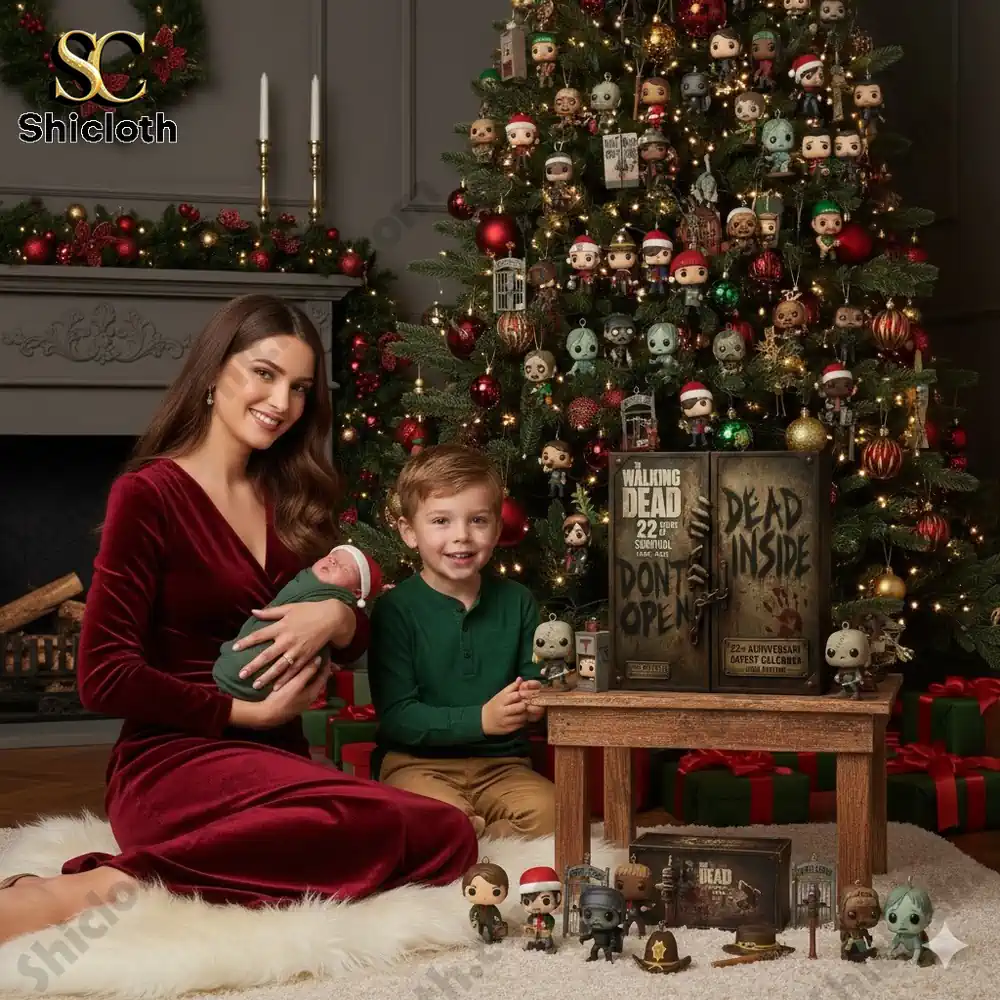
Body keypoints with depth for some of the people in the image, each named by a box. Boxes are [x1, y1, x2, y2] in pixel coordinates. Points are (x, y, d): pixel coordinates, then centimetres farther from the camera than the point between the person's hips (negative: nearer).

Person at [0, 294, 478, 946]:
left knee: (448, 838, -23)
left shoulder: (292, 498, 15)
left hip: (280, 759, 7)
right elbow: (105, 678, -8)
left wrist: (337, 617, -4)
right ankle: (109, 886, -30)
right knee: (384, 826, -33)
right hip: (174, 762, -7)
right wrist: (246, 712, -7)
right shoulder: (149, 495, -5)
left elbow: (358, 639, 19)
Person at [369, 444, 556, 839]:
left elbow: (533, 680, 14)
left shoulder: (517, 601, 8)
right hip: (417, 763, -4)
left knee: (547, 810, -26)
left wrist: (534, 701, -11)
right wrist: (480, 719, -22)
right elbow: (395, 716, -12)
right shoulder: (395, 608, -6)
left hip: (501, 763, 4)